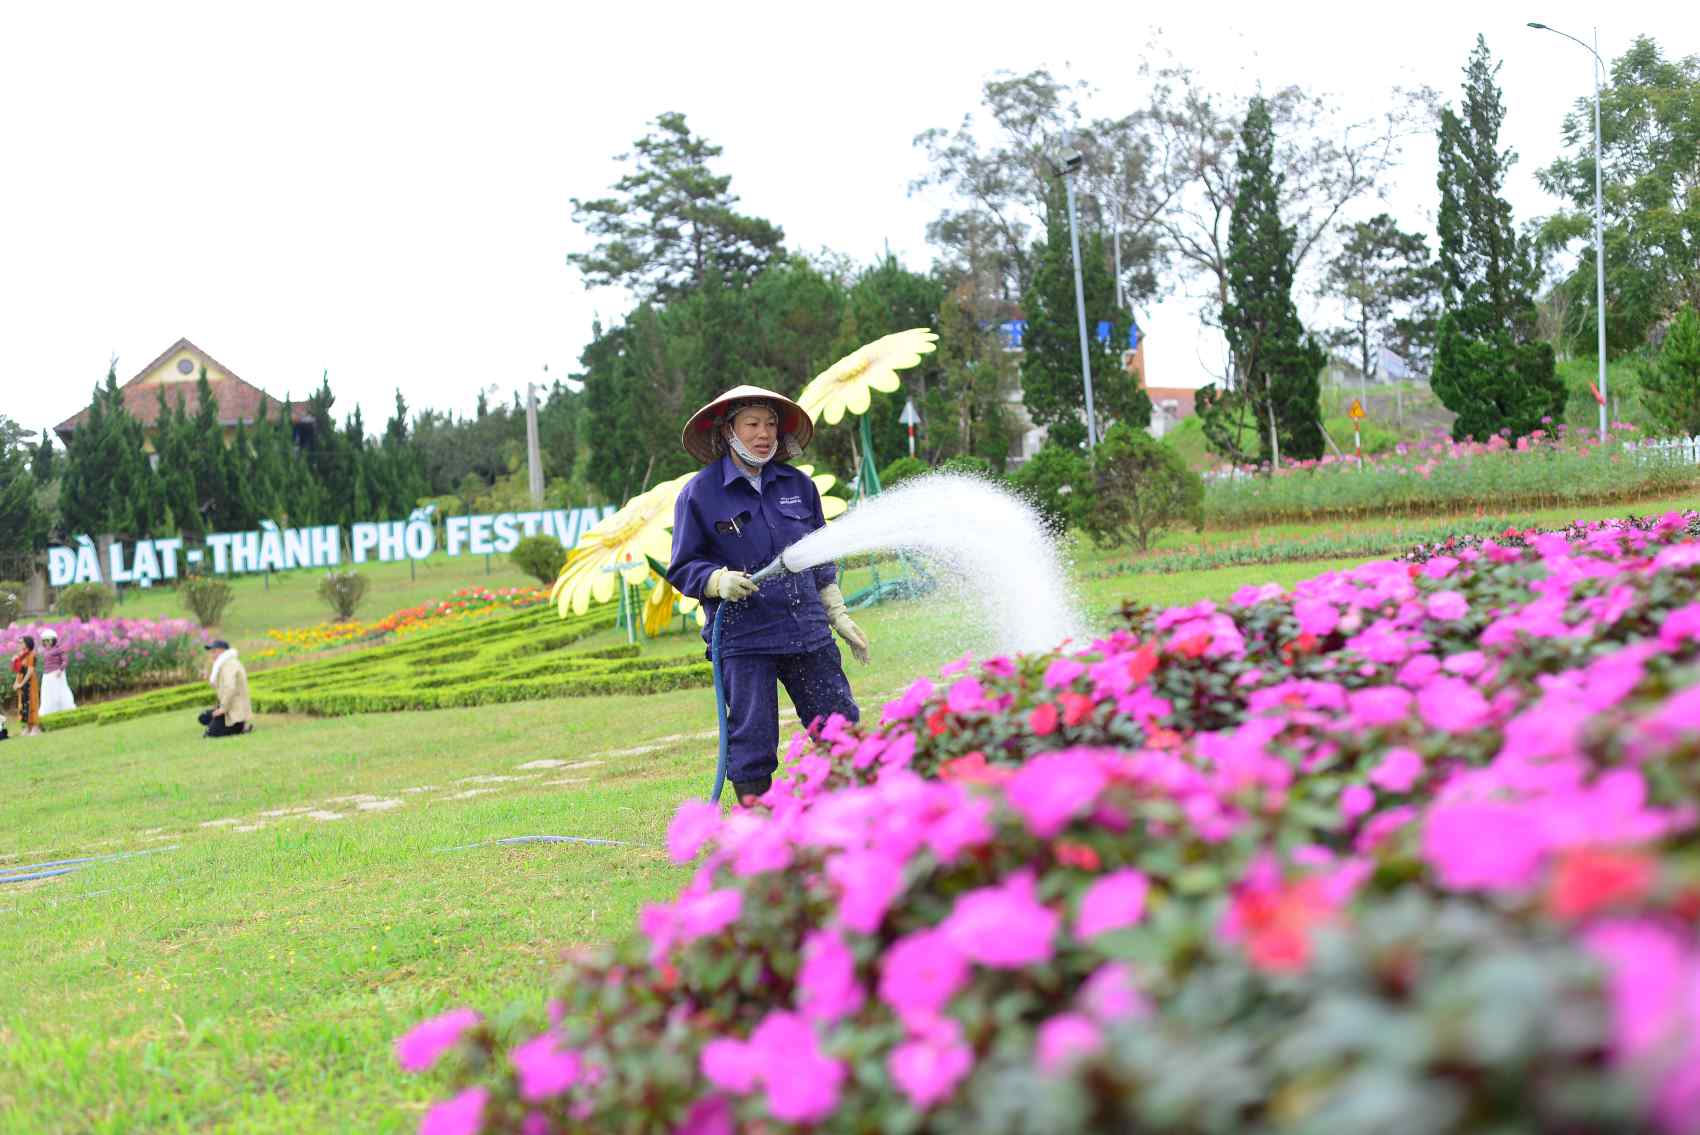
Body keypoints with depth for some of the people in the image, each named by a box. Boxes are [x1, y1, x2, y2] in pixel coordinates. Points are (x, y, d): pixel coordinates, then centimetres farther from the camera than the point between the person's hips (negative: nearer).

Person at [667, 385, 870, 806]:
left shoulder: (798, 485, 11)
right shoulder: (700, 493, -1)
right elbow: (683, 568, 0)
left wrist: (839, 616, 17)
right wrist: (719, 581, -19)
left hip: (807, 631, 4)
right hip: (743, 638, -4)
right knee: (752, 740, -3)